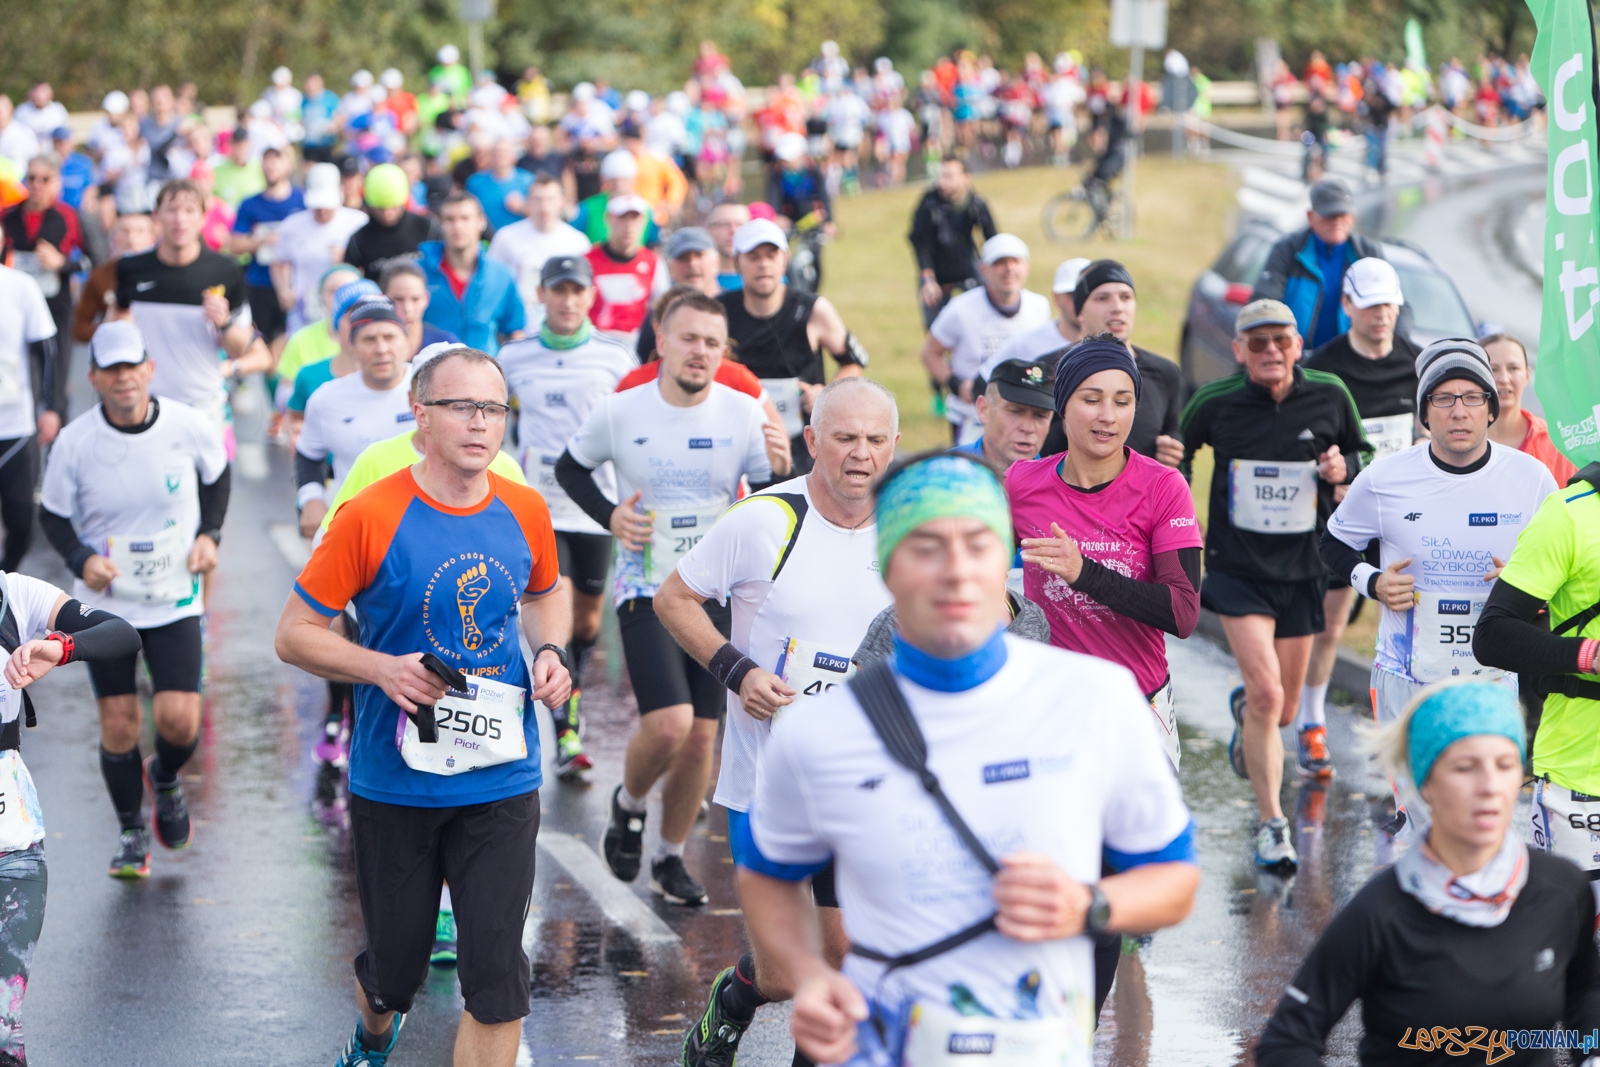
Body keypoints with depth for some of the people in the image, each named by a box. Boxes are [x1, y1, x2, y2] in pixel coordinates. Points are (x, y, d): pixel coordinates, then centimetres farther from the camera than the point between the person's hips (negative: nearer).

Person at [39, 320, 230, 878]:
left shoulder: (188, 426, -11)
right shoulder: (74, 441, -13)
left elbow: (217, 475, 10)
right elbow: (52, 514, 1)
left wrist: (209, 534, -2)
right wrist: (81, 557, -17)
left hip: (175, 600, 0)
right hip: (106, 602, 0)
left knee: (179, 721, -9)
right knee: (118, 725, 2)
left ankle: (165, 779, 27)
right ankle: (131, 833, 24)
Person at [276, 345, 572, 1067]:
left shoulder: (525, 512, 0)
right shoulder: (371, 517, -12)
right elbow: (293, 634, -7)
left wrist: (550, 651, 1)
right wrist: (382, 668, -22)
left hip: (501, 783, 2)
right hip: (394, 784, -2)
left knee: (496, 977, -7)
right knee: (394, 967, 13)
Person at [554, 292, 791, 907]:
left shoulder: (743, 414, -5)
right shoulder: (621, 412, -6)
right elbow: (570, 468, 11)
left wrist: (781, 470, -22)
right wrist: (608, 515, -5)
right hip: (646, 588, -2)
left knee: (701, 736, 6)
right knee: (668, 723, -19)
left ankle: (670, 858, 25)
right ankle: (628, 803, 13)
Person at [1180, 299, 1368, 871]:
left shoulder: (1330, 396, -3)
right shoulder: (1213, 402, -8)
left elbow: (1361, 454, 12)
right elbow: (1177, 454, 10)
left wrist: (1344, 468, -10)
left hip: (1303, 567, 3)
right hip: (1237, 566, -3)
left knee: (1284, 709, 11)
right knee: (1266, 691, -18)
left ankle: (1244, 710, 51)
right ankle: (1271, 824, -6)